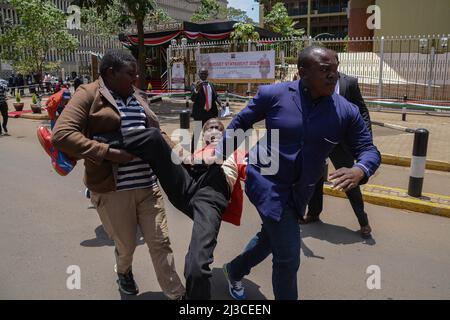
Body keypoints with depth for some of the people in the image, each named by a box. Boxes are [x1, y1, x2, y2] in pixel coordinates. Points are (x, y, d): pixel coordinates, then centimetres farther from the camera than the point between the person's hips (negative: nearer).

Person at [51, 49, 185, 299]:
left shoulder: (135, 97, 13)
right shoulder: (89, 95, -7)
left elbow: (155, 132, 23)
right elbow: (61, 135, -19)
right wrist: (110, 153, -23)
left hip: (148, 185, 5)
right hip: (112, 189, -5)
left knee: (161, 243, 8)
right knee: (126, 245, 15)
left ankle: (176, 294, 23)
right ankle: (124, 272, 49)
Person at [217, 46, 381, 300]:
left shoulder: (347, 112, -7)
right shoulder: (273, 95, -13)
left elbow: (369, 150, -3)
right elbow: (240, 123, 2)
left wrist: (359, 171, -26)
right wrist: (221, 155, 5)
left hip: (300, 192, 5)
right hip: (267, 182, -5)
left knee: (270, 239, 24)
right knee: (288, 257, -7)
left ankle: (234, 270, 54)